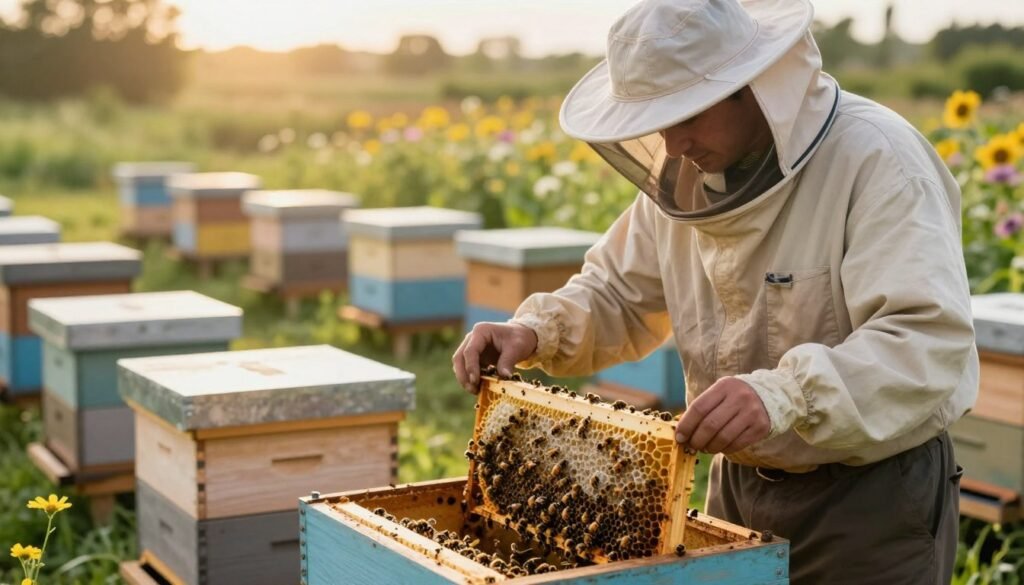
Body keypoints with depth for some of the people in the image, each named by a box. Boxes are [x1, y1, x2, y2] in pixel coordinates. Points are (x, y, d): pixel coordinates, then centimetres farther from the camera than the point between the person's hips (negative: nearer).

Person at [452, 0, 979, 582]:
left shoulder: (878, 162, -22)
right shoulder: (686, 170, 0)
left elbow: (931, 343, -32)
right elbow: (621, 295, 11)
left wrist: (785, 394, -46)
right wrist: (536, 331, -9)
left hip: (876, 499, -6)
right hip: (739, 485, 6)